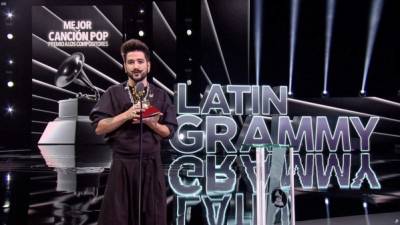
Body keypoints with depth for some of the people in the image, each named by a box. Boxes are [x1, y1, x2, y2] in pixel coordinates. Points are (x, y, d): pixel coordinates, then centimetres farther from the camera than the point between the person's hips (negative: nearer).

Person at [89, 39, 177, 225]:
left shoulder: (160, 96, 8)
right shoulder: (113, 93, 3)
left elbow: (169, 132, 7)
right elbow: (99, 128, -4)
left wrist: (151, 123, -11)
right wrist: (127, 115, -14)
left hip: (151, 165, 1)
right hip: (122, 165, -1)